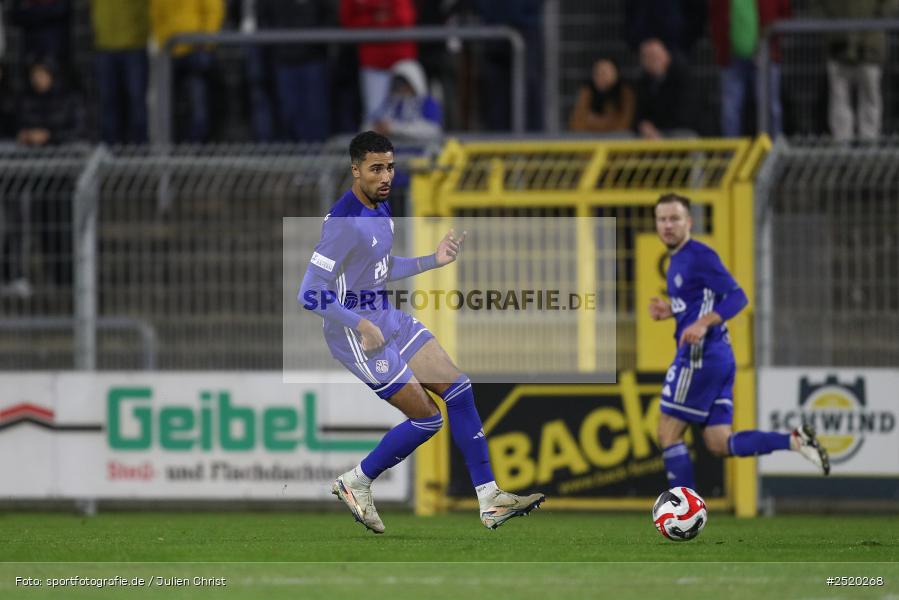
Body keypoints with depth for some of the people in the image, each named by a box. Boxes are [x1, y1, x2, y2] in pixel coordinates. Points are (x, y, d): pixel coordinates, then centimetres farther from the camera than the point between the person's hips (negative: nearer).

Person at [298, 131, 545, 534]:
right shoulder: (343, 223, -24)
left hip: (389, 320, 9)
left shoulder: (381, 208, 6)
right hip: (357, 335, -9)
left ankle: (490, 501, 5)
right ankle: (355, 484, 14)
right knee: (427, 418, -6)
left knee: (458, 390, 2)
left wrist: (433, 261, 11)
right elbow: (310, 295, -25)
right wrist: (361, 325, -26)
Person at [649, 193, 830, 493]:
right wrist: (669, 311, 12)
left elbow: (737, 297, -18)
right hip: (717, 357, 10)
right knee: (720, 444, 6)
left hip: (700, 356, -10)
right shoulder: (676, 260, 18)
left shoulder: (699, 256, -11)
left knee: (668, 434, -3)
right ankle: (795, 440, -1)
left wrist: (702, 323, -30)